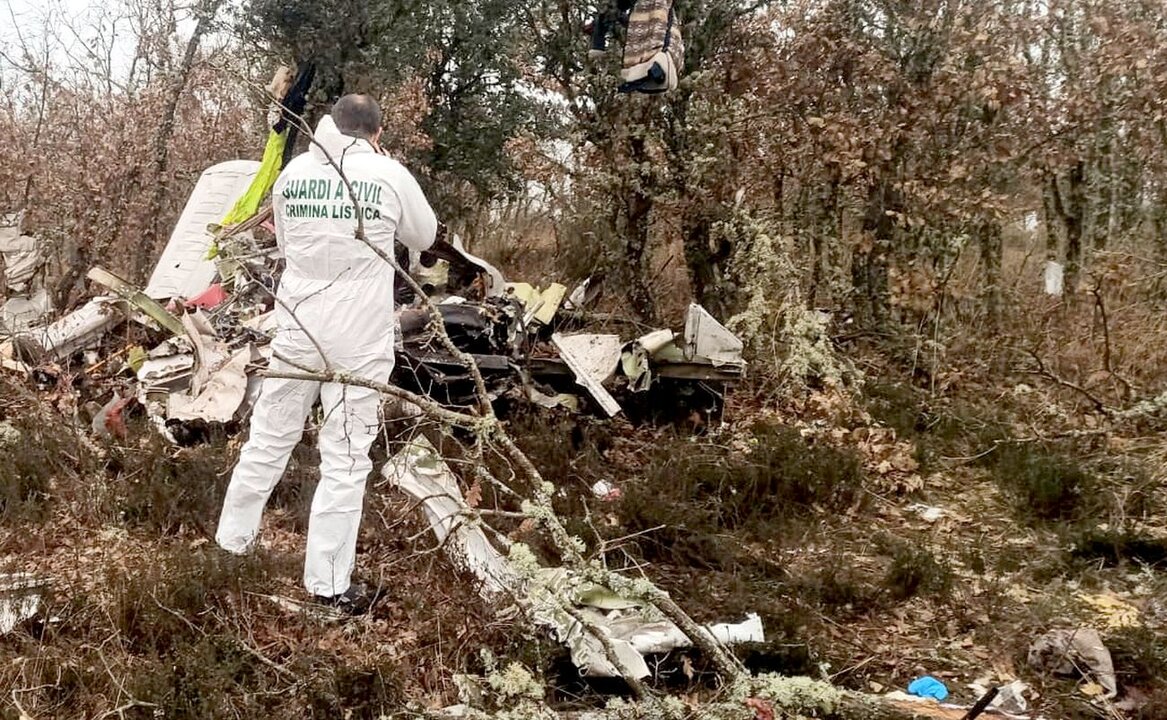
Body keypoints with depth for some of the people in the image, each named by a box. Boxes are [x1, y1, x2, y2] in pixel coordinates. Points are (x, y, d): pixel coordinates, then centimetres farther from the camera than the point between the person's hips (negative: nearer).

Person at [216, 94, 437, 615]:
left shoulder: (292, 173, 3)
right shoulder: (390, 175, -6)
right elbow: (423, 237, 10)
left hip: (298, 330, 4)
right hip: (360, 339, -3)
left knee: (269, 439, 18)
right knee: (345, 459, 3)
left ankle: (233, 540, 33)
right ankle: (328, 582, 8)